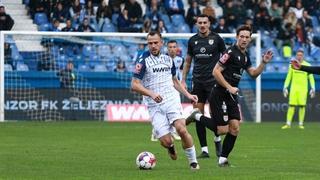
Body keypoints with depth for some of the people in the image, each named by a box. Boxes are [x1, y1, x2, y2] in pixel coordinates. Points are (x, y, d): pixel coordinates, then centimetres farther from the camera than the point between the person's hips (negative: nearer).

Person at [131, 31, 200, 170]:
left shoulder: (168, 59, 12)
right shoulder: (143, 61, -4)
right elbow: (134, 85, -9)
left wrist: (188, 95, 18)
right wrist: (151, 94, -23)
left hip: (172, 100, 2)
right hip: (154, 105, -2)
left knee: (181, 129, -23)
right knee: (165, 141, -11)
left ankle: (193, 161, -8)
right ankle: (171, 147, 28)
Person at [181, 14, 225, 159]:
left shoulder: (216, 38, -2)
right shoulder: (193, 40, 8)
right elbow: (188, 62, 16)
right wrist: (183, 80, 9)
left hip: (213, 81, -3)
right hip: (197, 82, 3)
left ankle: (217, 140, 18)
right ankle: (204, 149, 4)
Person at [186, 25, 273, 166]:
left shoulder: (245, 55, 12)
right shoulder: (231, 52, -15)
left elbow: (253, 73, 23)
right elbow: (216, 71, -18)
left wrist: (264, 63, 7)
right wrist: (229, 87, -18)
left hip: (231, 96, 8)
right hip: (219, 95, -8)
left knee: (235, 128, 0)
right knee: (222, 129, -9)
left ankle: (223, 159, 9)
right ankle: (197, 116, 12)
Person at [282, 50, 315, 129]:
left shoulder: (307, 65, 3)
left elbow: (311, 78, 3)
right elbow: (288, 77, 11)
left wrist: (312, 88, -6)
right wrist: (285, 87, 5)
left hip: (303, 88, -1)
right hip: (293, 88, 1)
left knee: (302, 105, -4)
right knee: (291, 105, -4)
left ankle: (301, 124, 3)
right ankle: (288, 124, -3)